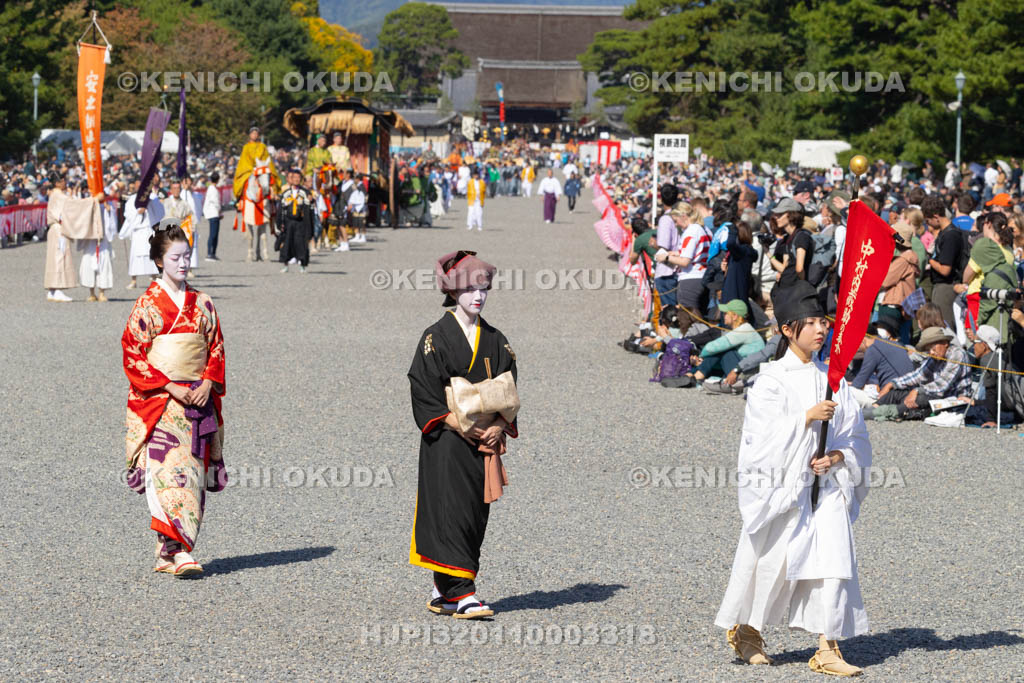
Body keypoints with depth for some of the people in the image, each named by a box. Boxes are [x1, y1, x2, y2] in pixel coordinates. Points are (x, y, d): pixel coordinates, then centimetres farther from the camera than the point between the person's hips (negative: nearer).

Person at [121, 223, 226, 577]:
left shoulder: (201, 303, 11)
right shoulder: (146, 305, -2)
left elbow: (216, 349, 13)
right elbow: (133, 355, -5)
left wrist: (208, 383, -5)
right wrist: (169, 387, -13)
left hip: (198, 398, 5)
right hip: (158, 401, -5)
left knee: (193, 472, 2)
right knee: (168, 469, -16)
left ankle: (167, 552, 9)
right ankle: (177, 551, -22)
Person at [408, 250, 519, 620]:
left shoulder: (496, 341, 11)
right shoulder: (436, 338, -4)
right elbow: (424, 391, -9)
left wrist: (499, 426, -6)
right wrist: (458, 424, -15)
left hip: (485, 439, 5)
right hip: (445, 441, -5)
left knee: (475, 514, 5)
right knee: (449, 510, -11)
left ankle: (443, 590, 14)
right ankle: (461, 592, -14)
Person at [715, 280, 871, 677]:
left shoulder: (831, 378, 8)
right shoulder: (771, 380, -5)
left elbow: (856, 435, 10)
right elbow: (764, 434, -15)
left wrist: (837, 457, -9)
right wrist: (807, 417, -23)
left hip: (827, 485, 4)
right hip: (781, 485, -4)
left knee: (832, 559, -6)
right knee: (772, 561, 4)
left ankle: (827, 648, -4)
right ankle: (744, 630, 28)